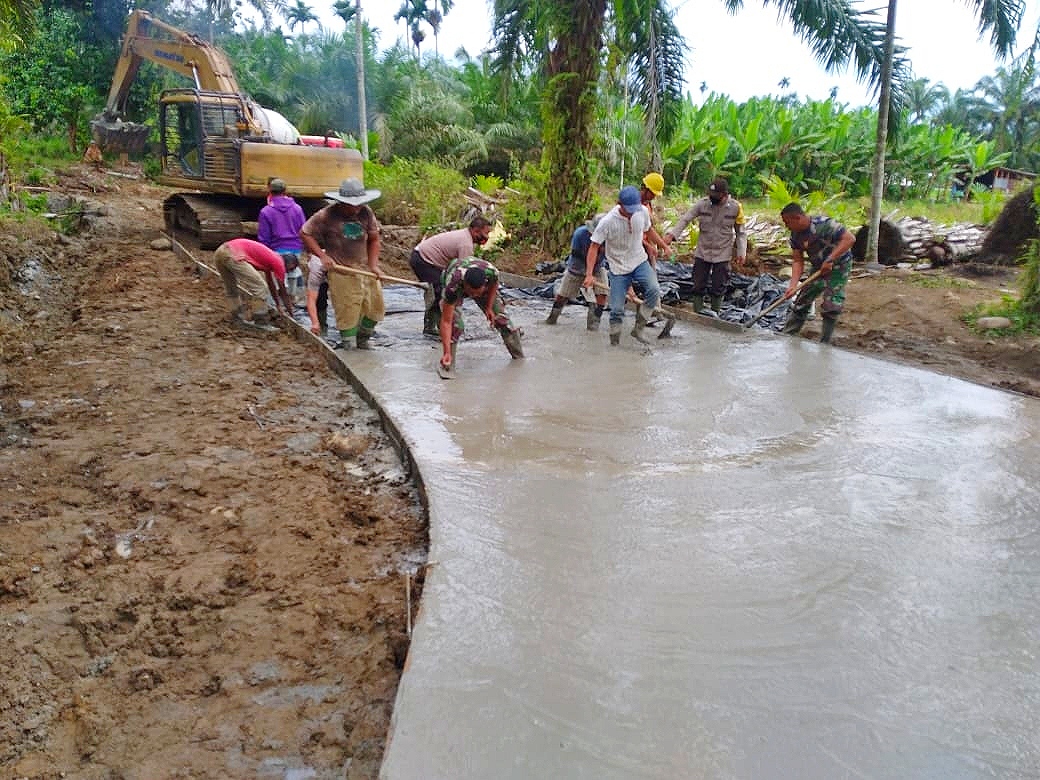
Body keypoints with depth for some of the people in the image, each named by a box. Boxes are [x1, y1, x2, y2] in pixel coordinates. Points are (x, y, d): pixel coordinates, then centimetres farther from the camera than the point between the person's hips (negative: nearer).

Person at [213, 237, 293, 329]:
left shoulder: (269, 259, 28)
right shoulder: (278, 262, 5)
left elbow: (271, 285, 39)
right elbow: (282, 290, 11)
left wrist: (278, 305, 47)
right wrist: (290, 310, 23)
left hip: (219, 252, 10)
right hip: (233, 255, -10)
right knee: (260, 287, -3)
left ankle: (237, 318, 33)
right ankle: (260, 322, 2)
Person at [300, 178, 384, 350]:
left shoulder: (366, 213, 0)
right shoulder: (326, 216, -11)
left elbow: (374, 239, 8)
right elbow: (304, 233, -3)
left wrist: (373, 265, -3)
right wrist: (322, 256, -11)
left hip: (365, 269, 5)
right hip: (341, 273, -5)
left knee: (375, 308, 10)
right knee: (347, 313, -4)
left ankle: (363, 339, 34)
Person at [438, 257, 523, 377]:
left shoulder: (492, 272, -41)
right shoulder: (452, 286, -47)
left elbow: (494, 284, -12)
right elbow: (446, 321, -43)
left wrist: (489, 307, -10)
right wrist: (447, 352, -47)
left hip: (483, 285, 3)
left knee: (500, 317, 2)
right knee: (455, 324, -25)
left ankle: (519, 356, 22)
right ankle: (447, 363, -10)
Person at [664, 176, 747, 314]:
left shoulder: (736, 207, -8)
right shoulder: (702, 203, -9)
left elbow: (741, 232, 1)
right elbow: (685, 219, -9)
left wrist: (741, 252, -3)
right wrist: (672, 234, -22)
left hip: (722, 255, -1)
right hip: (702, 253, 1)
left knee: (718, 289, 7)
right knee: (698, 287, 6)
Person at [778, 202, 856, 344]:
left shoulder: (824, 224, -29)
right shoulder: (795, 235, -7)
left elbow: (850, 238, -31)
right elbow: (798, 260, -6)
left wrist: (829, 260, -34)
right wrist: (793, 285, -18)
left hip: (838, 266, -6)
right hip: (819, 268, 6)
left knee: (830, 307, -9)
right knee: (802, 301, 7)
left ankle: (824, 344, 3)